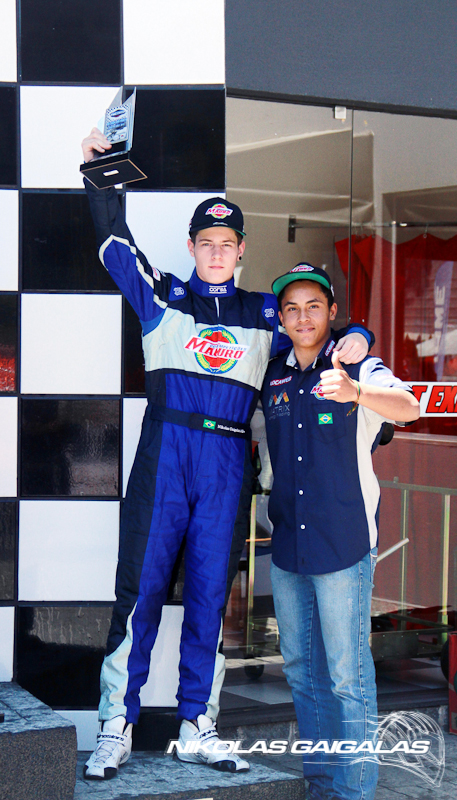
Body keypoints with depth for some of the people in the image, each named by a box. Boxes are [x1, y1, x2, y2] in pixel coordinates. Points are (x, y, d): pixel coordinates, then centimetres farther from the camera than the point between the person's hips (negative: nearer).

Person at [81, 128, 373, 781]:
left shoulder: (265, 312, 17)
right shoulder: (164, 297, 13)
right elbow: (114, 243, 12)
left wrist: (353, 340, 0)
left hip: (227, 462, 2)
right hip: (164, 452, -2)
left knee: (209, 592, 6)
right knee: (142, 585, -5)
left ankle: (197, 726, 15)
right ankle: (117, 726, 2)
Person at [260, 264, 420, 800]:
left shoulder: (357, 366, -6)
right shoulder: (273, 376, 9)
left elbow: (406, 407, -27)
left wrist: (355, 392, -47)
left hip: (342, 544, -6)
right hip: (286, 544, 6)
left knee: (347, 676, -5)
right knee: (300, 669, 14)